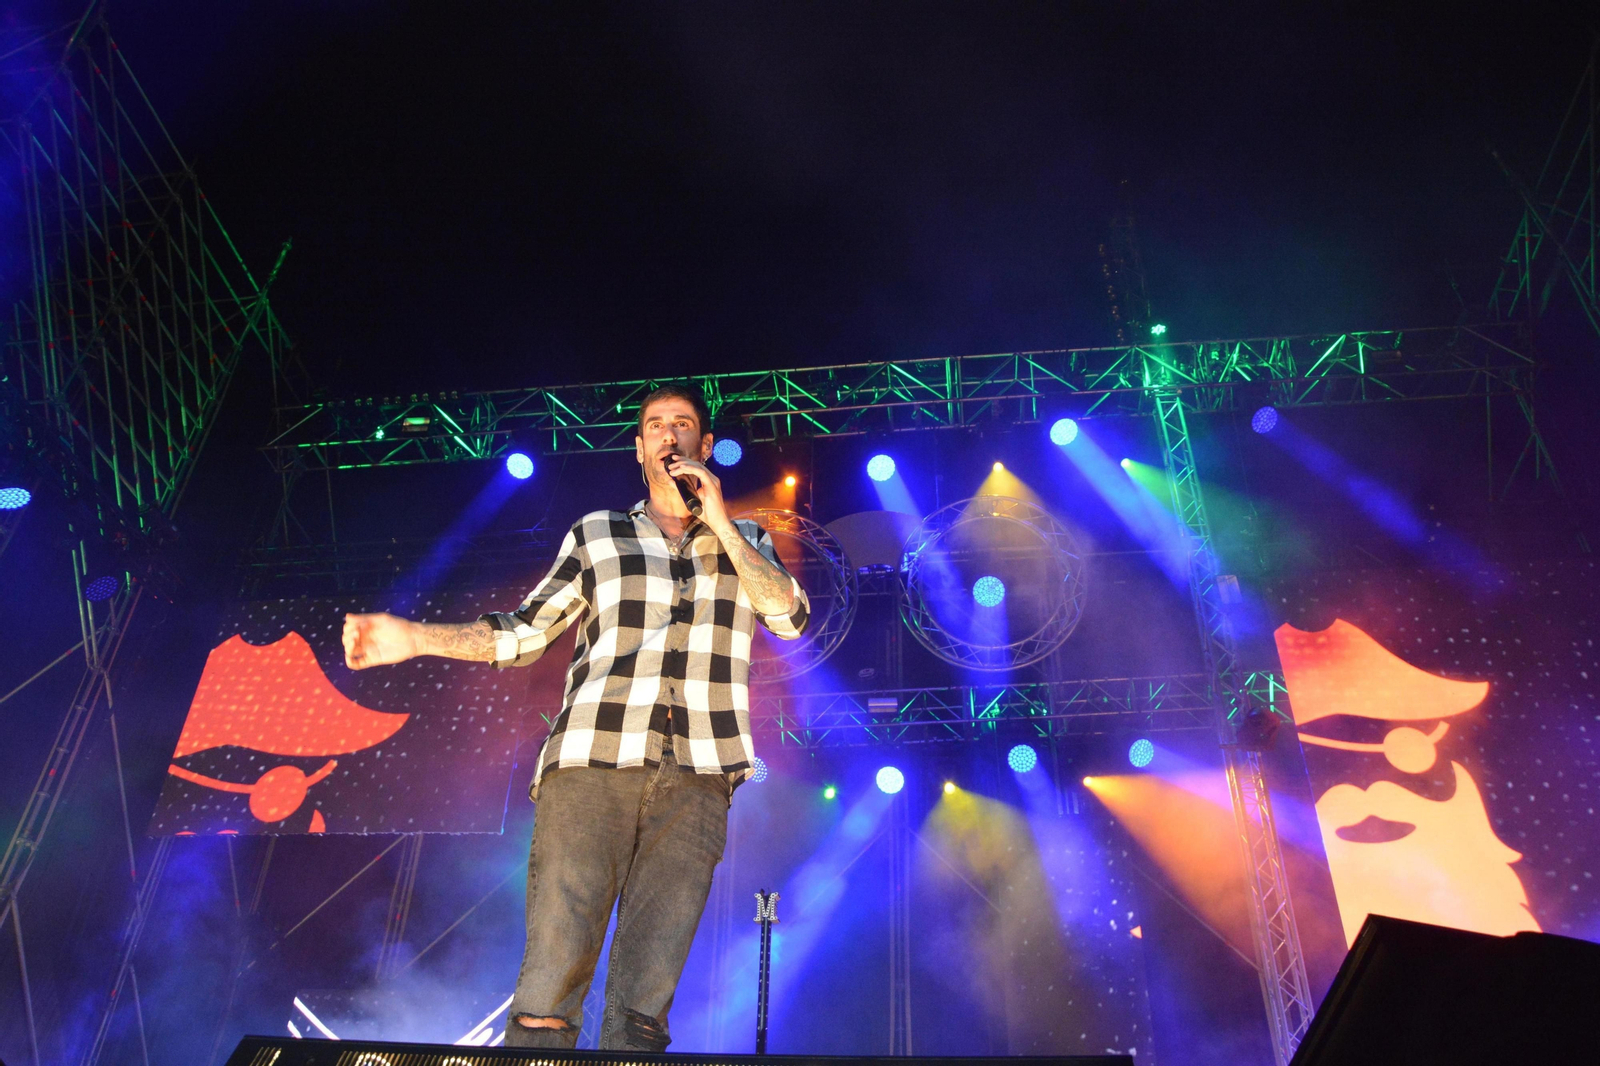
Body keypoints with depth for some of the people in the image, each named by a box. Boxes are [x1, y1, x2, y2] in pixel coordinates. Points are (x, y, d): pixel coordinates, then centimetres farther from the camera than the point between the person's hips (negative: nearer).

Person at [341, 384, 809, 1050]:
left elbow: (791, 618, 3)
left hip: (695, 779, 0)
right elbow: (525, 633, 18)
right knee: (548, 987, -8)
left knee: (642, 1004, -3)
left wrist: (719, 523, 2)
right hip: (591, 765, 0)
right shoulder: (597, 534, 20)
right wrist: (414, 638, 8)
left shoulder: (745, 540, 21)